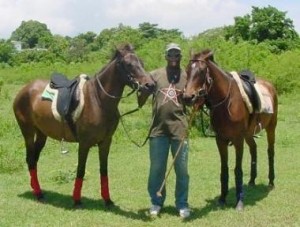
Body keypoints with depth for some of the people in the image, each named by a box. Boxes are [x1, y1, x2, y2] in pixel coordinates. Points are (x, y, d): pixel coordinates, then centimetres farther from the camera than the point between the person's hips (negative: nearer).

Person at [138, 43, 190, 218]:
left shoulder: (187, 76, 5)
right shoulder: (155, 75, 6)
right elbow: (141, 102, 6)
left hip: (179, 129, -1)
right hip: (158, 129, 1)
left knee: (181, 169, 5)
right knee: (156, 168, 8)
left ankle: (182, 204, 18)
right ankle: (156, 202, 23)